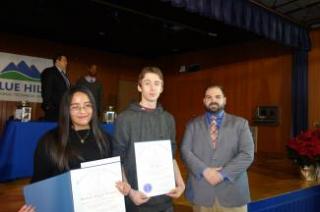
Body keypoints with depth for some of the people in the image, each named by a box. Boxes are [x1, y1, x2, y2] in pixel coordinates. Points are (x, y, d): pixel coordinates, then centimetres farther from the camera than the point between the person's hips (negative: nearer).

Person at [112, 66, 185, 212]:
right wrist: (129, 191, -15)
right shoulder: (125, 118, -9)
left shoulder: (168, 119, 5)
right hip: (138, 199, -4)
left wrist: (180, 182, 0)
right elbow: (118, 161, -7)